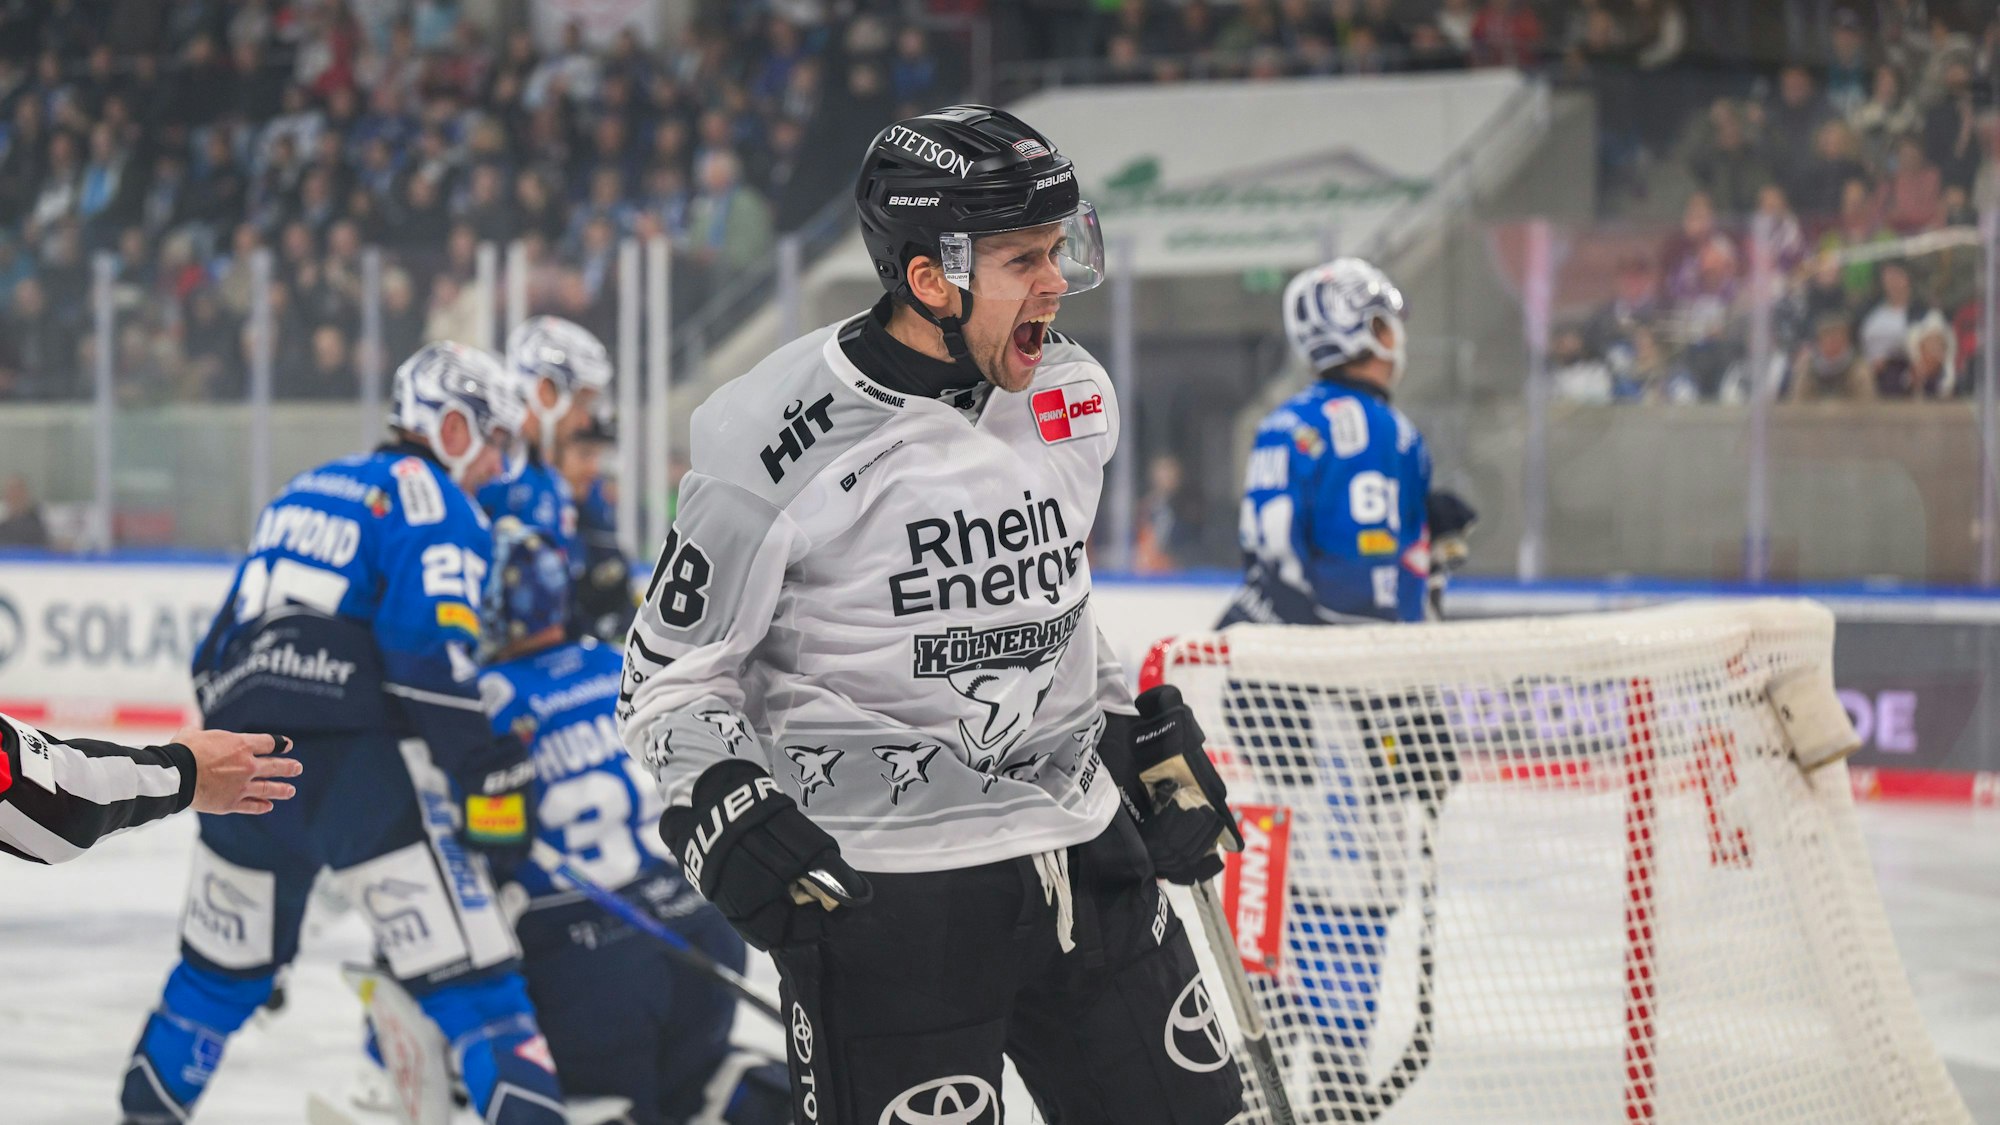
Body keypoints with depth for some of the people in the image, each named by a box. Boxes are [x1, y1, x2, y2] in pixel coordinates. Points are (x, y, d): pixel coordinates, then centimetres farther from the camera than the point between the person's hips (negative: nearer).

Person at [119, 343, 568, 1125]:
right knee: (466, 967, -10)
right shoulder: (428, 499, 1)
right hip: (357, 760, -7)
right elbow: (432, 649, -14)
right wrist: (493, 778, -13)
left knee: (223, 963, 25)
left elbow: (219, 652, 26)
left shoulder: (304, 493, 25)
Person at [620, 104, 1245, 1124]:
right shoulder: (782, 442, -15)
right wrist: (727, 810, -19)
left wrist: (1144, 735, 18)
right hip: (877, 886, -6)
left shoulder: (1071, 397, 5)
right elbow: (671, 668, -5)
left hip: (1080, 852, 7)